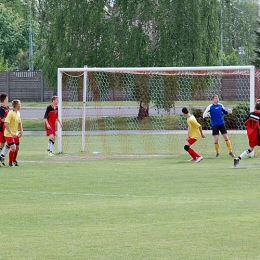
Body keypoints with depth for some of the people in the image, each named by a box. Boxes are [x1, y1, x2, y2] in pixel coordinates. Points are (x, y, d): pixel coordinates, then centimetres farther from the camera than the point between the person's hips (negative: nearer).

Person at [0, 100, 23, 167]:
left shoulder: (18, 113, 5)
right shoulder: (10, 113, -21)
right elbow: (6, 124, -27)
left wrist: (21, 130, 7)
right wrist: (11, 133, -32)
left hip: (16, 134, 8)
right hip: (9, 134, -8)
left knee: (17, 147, 14)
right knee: (13, 148, -15)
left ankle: (14, 160, 37)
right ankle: (10, 162, 3)